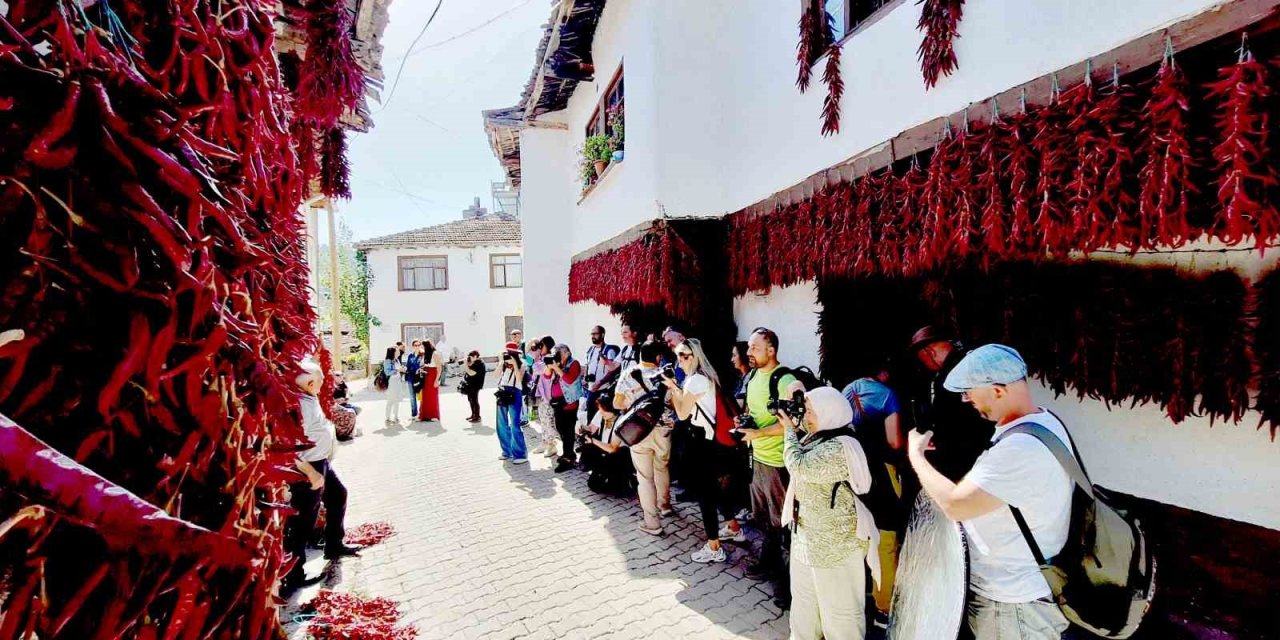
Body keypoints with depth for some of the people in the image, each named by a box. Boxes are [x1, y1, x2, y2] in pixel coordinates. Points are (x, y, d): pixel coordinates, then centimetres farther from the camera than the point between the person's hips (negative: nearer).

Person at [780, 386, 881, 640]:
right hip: (807, 535, 10)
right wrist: (794, 428, 3)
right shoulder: (817, 437, 5)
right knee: (804, 599, 24)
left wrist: (790, 430, -15)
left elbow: (798, 466, -30)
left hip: (835, 542, -10)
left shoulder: (841, 448, -26)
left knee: (838, 607, 7)